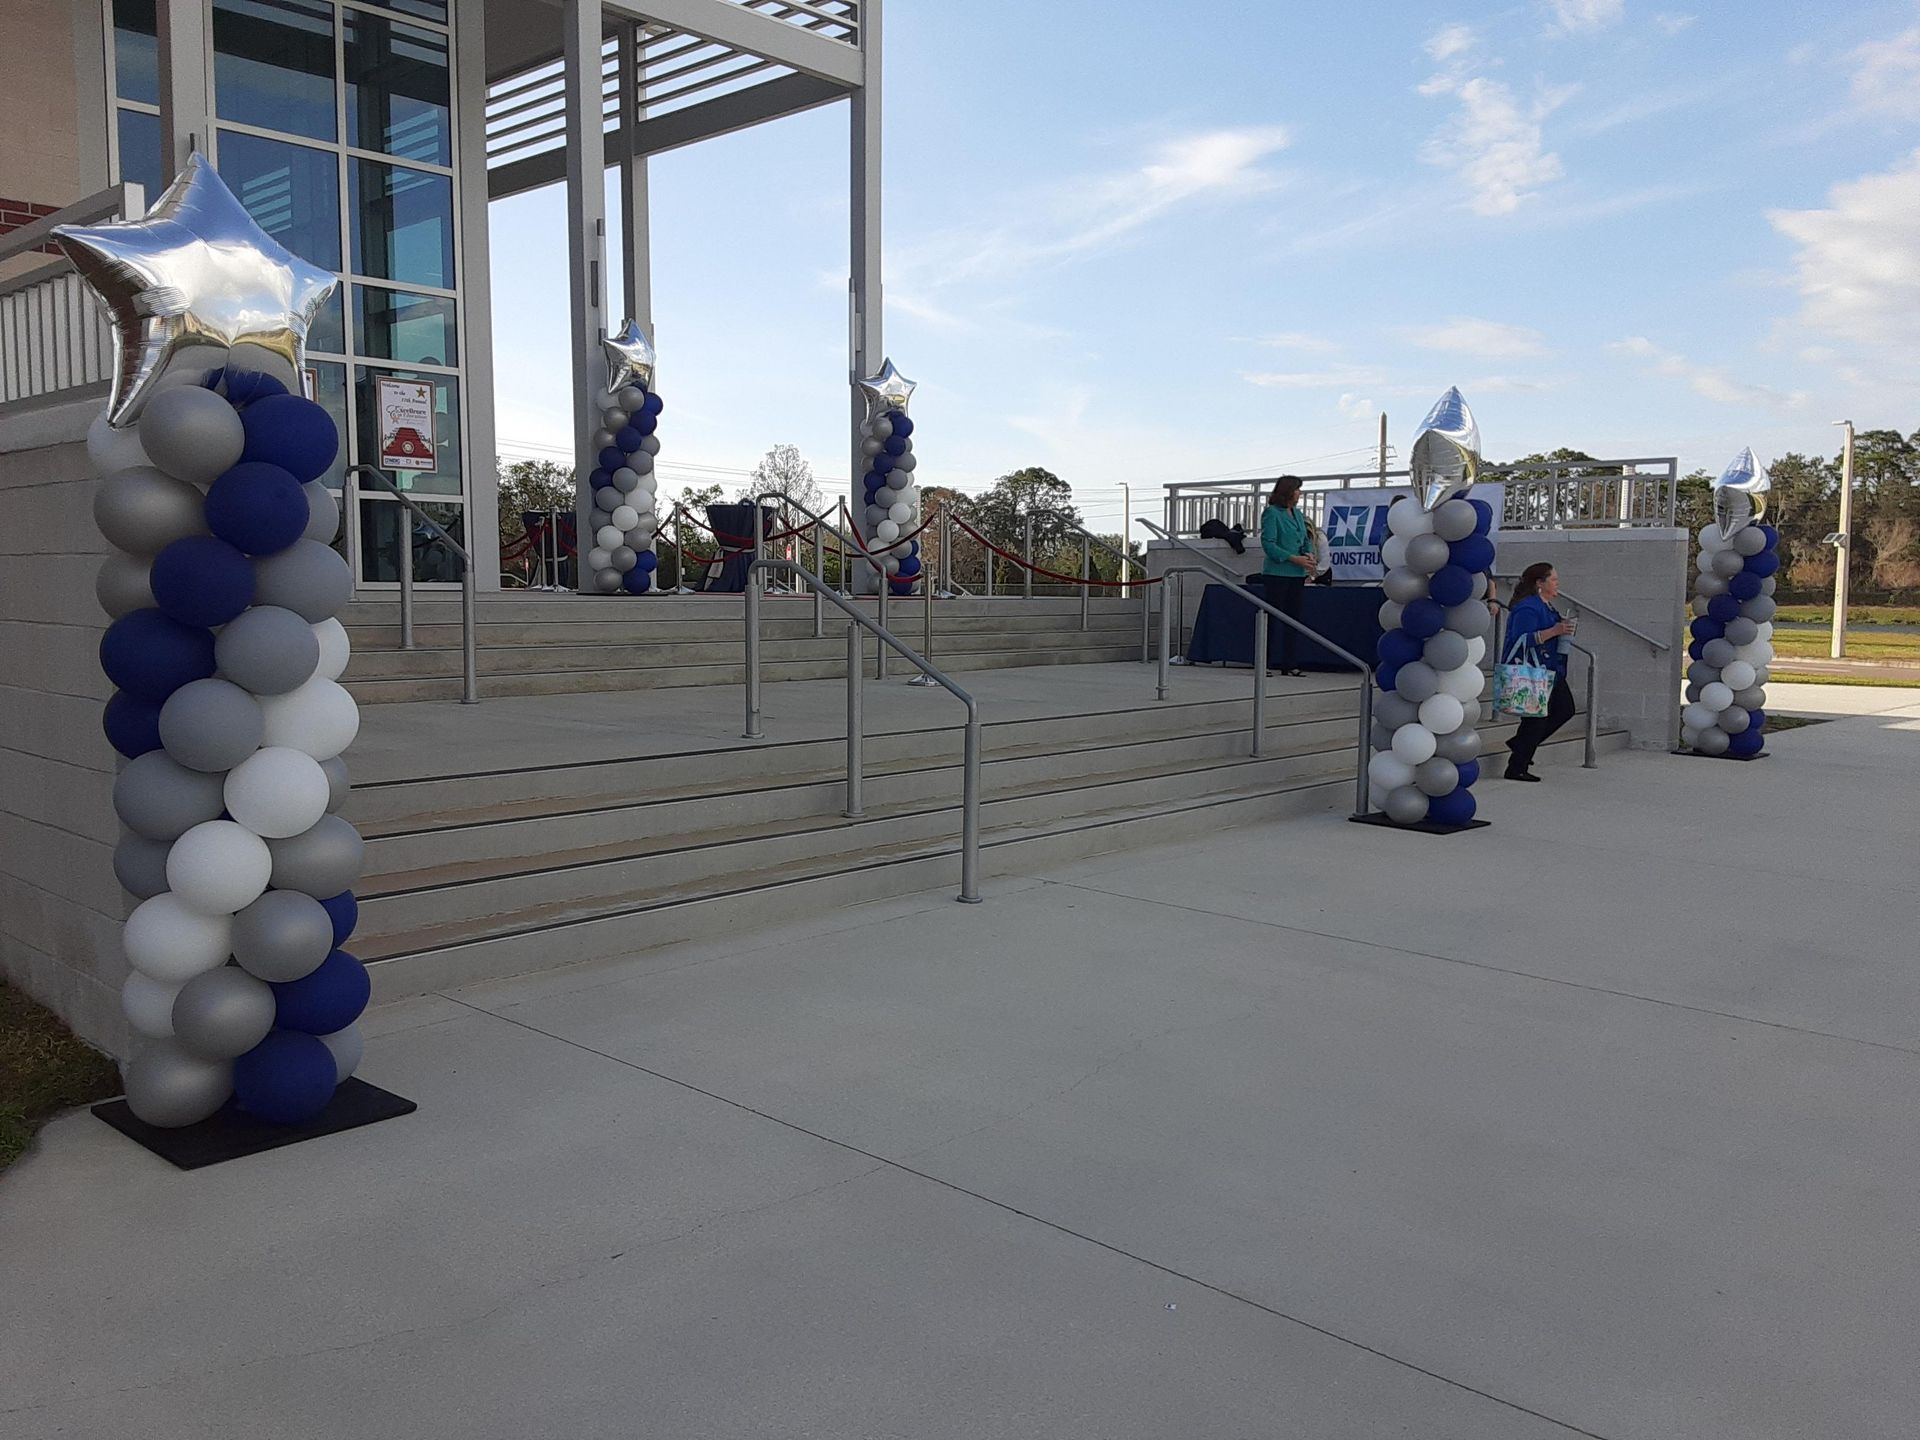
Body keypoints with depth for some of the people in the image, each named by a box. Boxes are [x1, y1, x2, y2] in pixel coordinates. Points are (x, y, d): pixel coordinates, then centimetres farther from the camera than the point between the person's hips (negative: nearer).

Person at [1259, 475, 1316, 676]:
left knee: (1293, 618, 8)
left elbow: (1306, 539, 19)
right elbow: (1268, 544, -14)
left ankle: (1288, 664, 13)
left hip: (1297, 575, 7)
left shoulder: (1297, 514, 15)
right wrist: (1294, 559, -18)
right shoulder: (1271, 513, -7)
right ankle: (1262, 663, -2)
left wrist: (1309, 554, -4)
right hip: (1277, 574, -7)